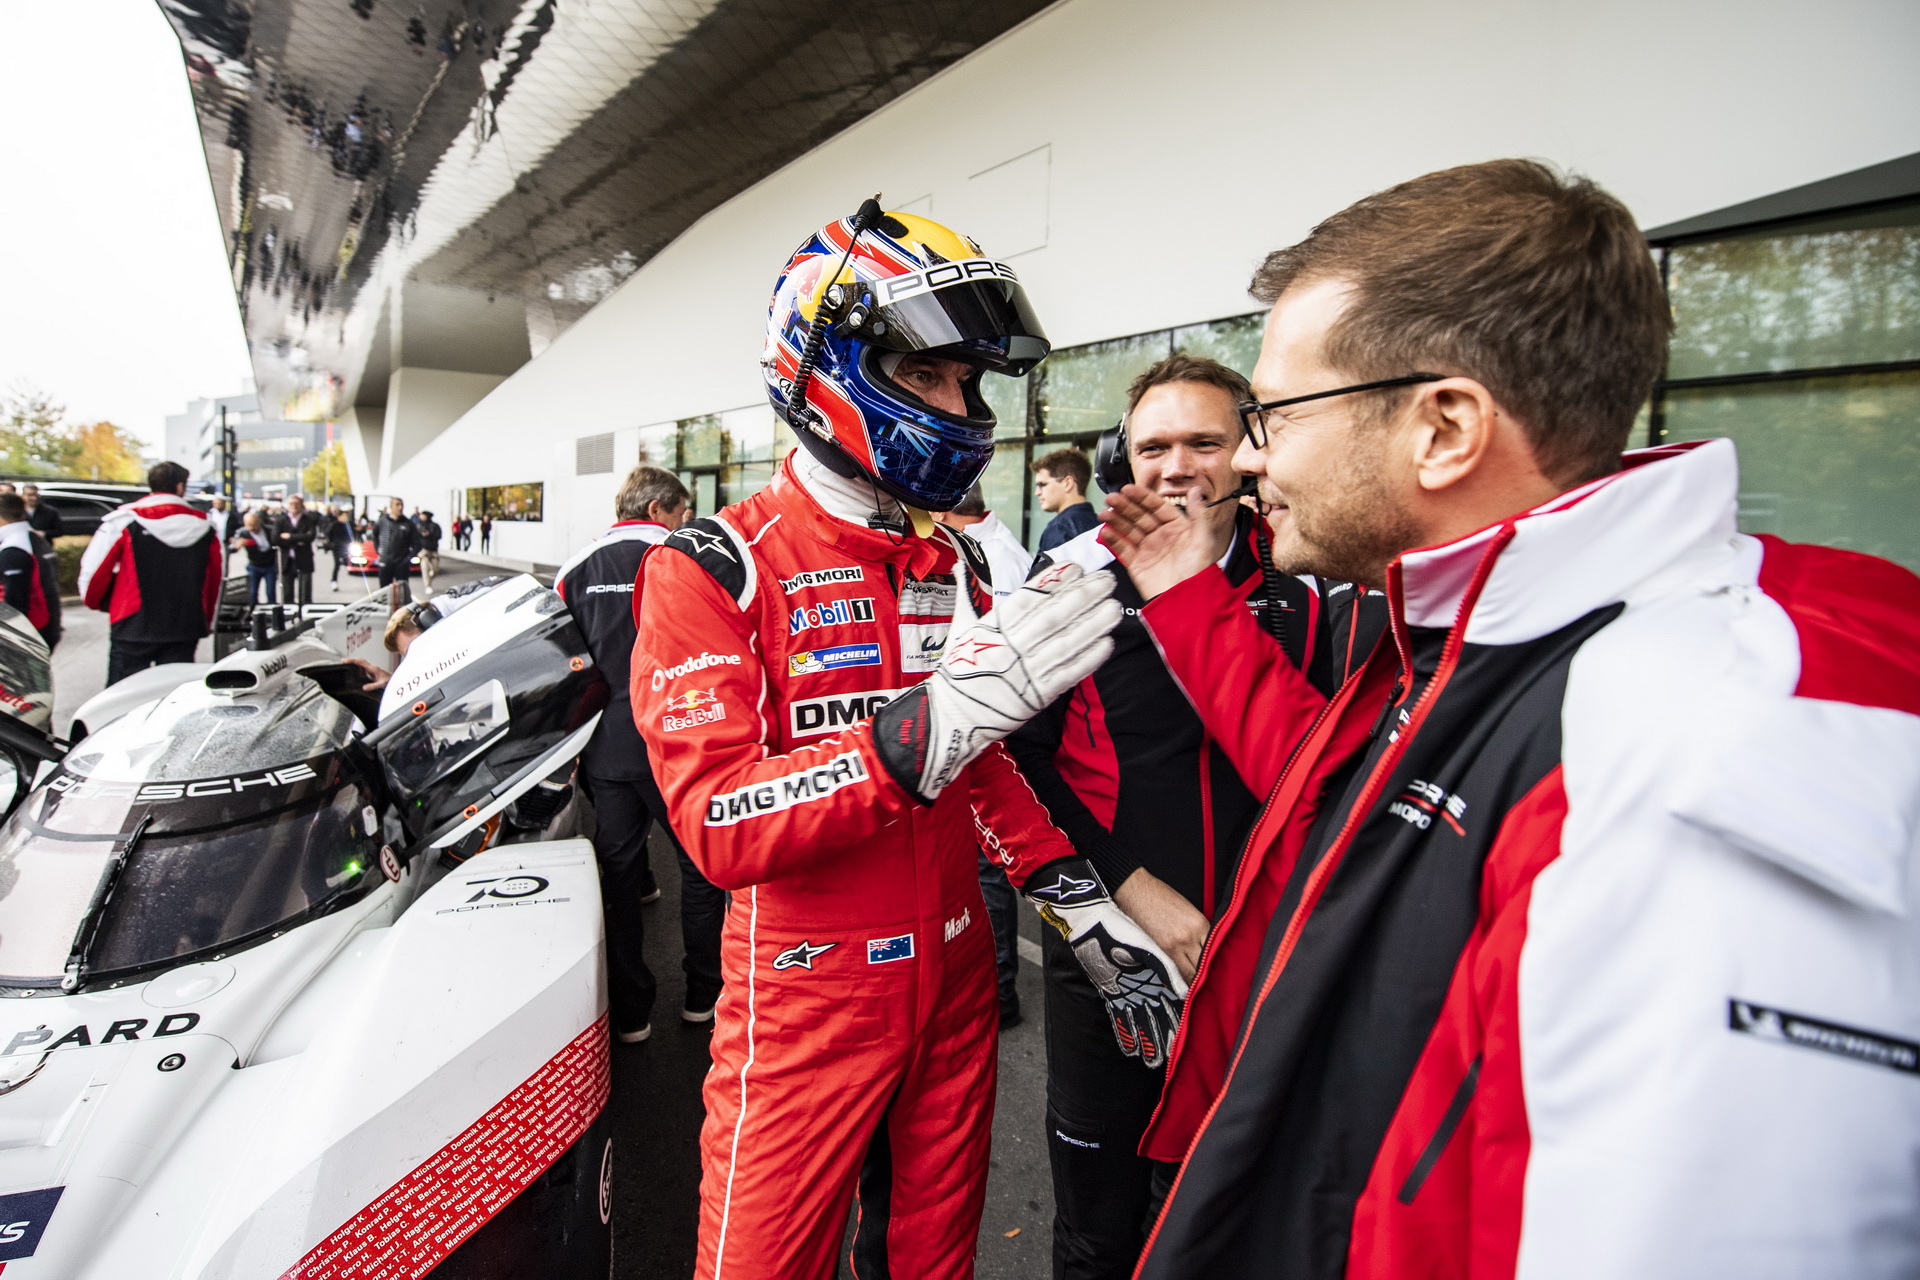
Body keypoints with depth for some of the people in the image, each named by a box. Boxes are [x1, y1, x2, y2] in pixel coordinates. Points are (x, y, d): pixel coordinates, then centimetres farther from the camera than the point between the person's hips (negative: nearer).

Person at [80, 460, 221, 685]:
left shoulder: (124, 521, -6)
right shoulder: (204, 527, 2)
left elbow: (93, 570, -4)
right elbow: (215, 580, 8)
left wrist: (99, 602, 18)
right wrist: (204, 623, 21)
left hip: (133, 630, -2)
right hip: (185, 631, 2)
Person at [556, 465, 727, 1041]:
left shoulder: (576, 570, 7)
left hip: (603, 747, 4)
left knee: (617, 869, 14)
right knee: (700, 864, 13)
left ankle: (629, 1011, 22)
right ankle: (703, 994, 24)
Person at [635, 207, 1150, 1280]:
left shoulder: (956, 562, 4)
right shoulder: (716, 568, -15)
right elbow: (719, 828, -25)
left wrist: (1077, 893, 2)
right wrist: (936, 717, -37)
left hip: (955, 979, 5)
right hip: (807, 1000, -5)